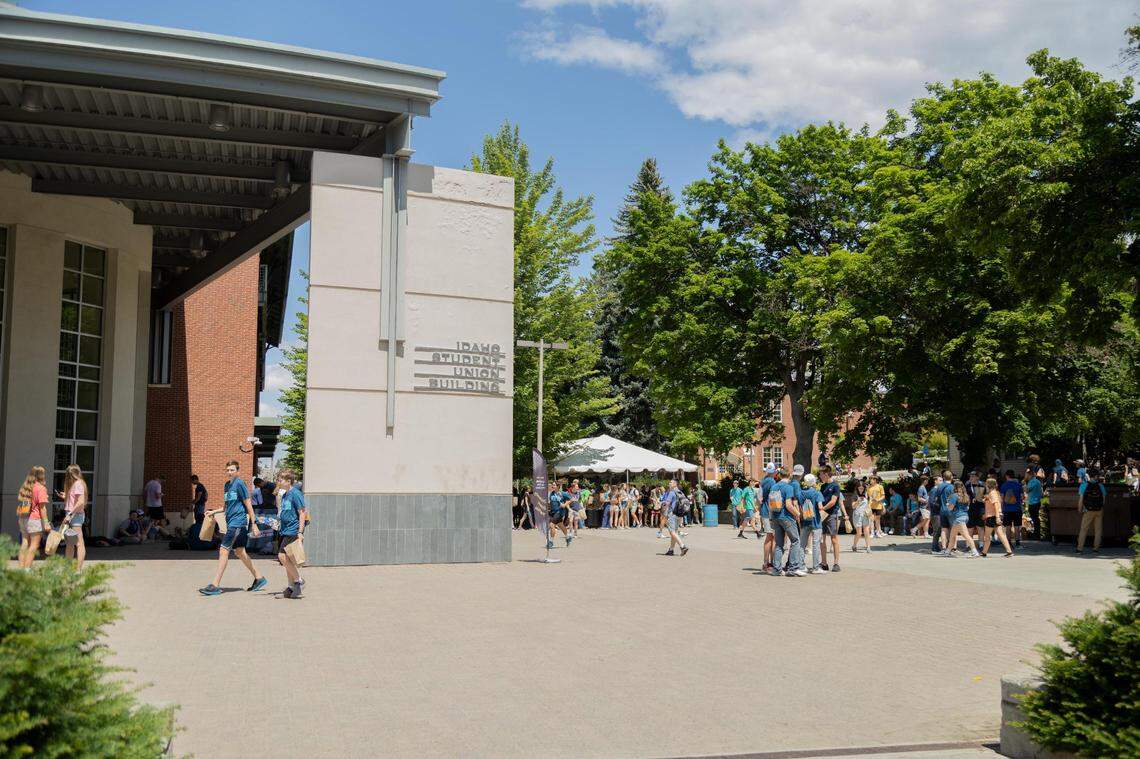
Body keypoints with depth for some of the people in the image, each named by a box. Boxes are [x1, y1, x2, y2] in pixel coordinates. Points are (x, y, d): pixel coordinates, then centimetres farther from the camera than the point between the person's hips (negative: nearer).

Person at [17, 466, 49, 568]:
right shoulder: (41, 488, -10)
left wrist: (20, 520, 19)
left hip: (23, 519, 7)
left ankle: (20, 567, 14)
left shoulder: (24, 487, 12)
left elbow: (19, 503, 13)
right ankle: (27, 568, -7)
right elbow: (42, 507, -13)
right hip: (35, 519, -7)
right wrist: (46, 523, -13)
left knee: (24, 543, 13)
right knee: (34, 545, -3)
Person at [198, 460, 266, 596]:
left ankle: (215, 586, -11)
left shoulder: (239, 483, -11)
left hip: (238, 522, -9)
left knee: (223, 551, -12)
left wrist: (254, 524, -12)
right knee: (239, 552, 15)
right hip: (231, 522, 9)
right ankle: (259, 578, 26)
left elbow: (248, 504, -11)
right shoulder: (227, 485, 14)